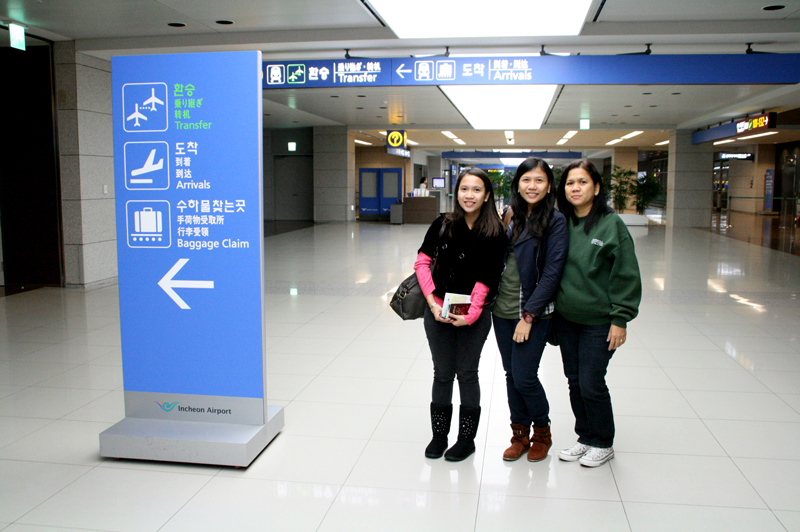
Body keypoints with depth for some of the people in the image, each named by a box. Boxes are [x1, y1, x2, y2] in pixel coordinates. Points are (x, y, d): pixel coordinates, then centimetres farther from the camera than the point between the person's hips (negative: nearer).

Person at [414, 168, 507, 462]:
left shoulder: (495, 234, -7)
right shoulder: (442, 225, -2)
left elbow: (487, 279, -9)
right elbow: (422, 262, 0)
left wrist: (470, 314, -16)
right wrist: (433, 303, -9)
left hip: (474, 316, -2)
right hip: (438, 312, 2)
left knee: (467, 374, 8)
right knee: (442, 373, 11)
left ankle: (467, 438, 25)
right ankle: (439, 435, 28)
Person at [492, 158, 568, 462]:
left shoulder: (555, 222, -9)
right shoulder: (511, 217, 7)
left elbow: (552, 273, -13)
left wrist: (529, 315, -15)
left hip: (533, 313, -5)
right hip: (502, 310, 5)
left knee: (524, 377, -3)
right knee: (511, 375, 11)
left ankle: (542, 432, 23)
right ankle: (520, 434, 28)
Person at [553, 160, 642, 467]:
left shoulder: (611, 224, -10)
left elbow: (626, 275, -9)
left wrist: (620, 319, -11)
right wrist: (551, 310, 8)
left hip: (598, 321, -5)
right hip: (566, 318, 5)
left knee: (591, 383, -1)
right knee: (574, 382, 13)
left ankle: (603, 444, 21)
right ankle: (585, 437, 31)